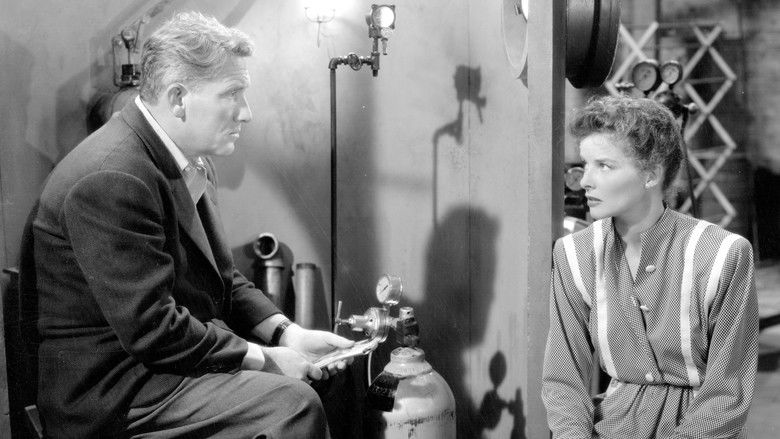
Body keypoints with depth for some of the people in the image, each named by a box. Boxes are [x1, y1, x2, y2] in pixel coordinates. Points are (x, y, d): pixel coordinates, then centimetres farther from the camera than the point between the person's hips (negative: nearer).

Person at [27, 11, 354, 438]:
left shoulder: (192, 163, 7)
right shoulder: (110, 178, -23)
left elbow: (222, 281, 13)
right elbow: (151, 330, -25)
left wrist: (288, 334, -2)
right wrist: (261, 358, -18)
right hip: (109, 393, -9)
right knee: (294, 404, -22)